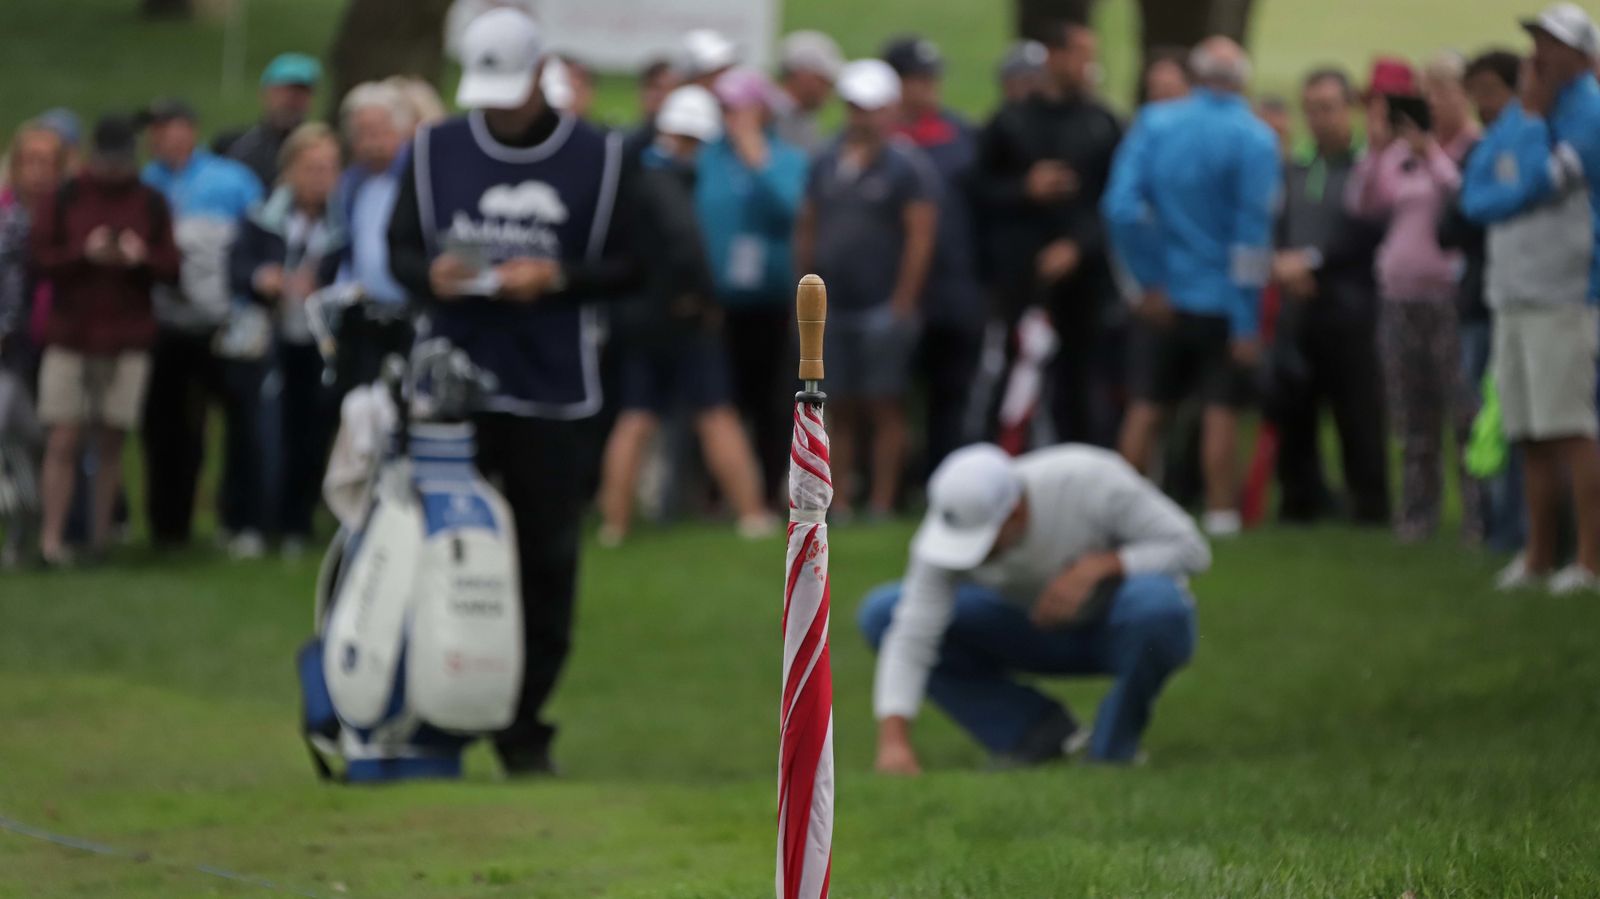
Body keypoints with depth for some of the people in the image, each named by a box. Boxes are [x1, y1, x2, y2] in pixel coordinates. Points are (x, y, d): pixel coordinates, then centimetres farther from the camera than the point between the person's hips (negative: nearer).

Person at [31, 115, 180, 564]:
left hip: (128, 341, 1)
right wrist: (84, 254, -18)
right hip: (69, 337, -1)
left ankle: (101, 535, 7)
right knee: (64, 440, -6)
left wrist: (142, 258, -17)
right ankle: (51, 537, -6)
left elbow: (173, 268, 3)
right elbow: (40, 257, -3)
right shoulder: (64, 199, 3)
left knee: (111, 442, 1)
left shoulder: (150, 204, 7)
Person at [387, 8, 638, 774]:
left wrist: (557, 278, -14)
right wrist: (431, 275, -11)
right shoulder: (435, 150, 8)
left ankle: (524, 729, 11)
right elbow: (400, 249, 11)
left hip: (551, 393, -1)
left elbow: (626, 266, 4)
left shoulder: (597, 158, 3)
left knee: (545, 566, 2)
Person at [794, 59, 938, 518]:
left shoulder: (906, 166, -5)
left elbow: (921, 235, -9)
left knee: (886, 407, -3)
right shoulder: (826, 164, 12)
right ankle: (840, 499, 9)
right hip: (832, 307, 5)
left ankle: (883, 502, -1)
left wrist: (902, 304, -13)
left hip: (883, 308, -5)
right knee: (841, 411, 6)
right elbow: (807, 230, 16)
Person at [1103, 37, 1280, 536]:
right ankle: (1221, 513, 4)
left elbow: (1122, 208, -11)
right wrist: (1248, 322, -12)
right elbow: (1252, 233, -14)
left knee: (1147, 406, 10)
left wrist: (1152, 281, -4)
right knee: (1221, 412, 3)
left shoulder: (1154, 123, -3)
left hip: (1165, 298, 3)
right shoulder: (1254, 140, -12)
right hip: (1223, 300, -3)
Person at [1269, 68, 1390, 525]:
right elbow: (1274, 230, 14)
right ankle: (1301, 498, 15)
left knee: (1359, 414, -3)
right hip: (1297, 311, 5)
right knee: (1292, 412, 6)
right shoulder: (1293, 171, 16)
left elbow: (1366, 235, -11)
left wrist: (1310, 260, -14)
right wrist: (1280, 265, -7)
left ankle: (1370, 502, 4)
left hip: (1350, 311, -5)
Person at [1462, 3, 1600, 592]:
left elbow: (1535, 181, -16)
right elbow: (1475, 195, 6)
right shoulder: (1518, 116, 16)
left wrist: (1532, 118, -7)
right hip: (1513, 295, 8)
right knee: (1530, 436, 11)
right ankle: (1539, 555, 19)